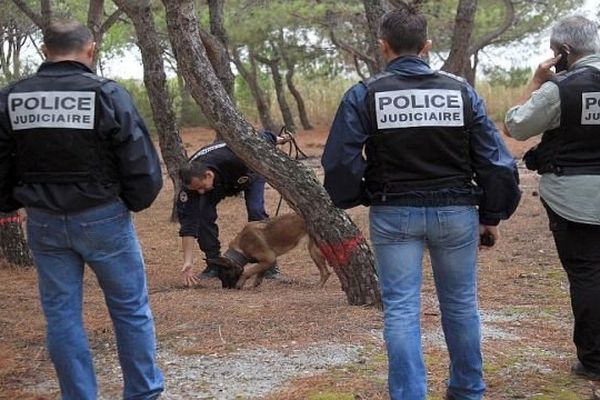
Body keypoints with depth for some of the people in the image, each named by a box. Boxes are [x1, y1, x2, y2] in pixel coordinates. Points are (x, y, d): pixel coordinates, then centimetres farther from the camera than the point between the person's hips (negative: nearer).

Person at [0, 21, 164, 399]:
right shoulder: (106, 93, -13)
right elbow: (142, 165, -13)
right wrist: (135, 201, 5)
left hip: (43, 222, 3)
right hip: (102, 218, -3)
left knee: (62, 315, 12)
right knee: (132, 310, 12)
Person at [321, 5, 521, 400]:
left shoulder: (364, 95, -6)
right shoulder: (462, 91, -1)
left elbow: (339, 161, -8)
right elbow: (495, 159, 0)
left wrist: (346, 203, 11)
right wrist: (492, 216, 10)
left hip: (394, 215, -2)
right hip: (456, 212, 2)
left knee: (401, 310, 5)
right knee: (461, 305, 16)